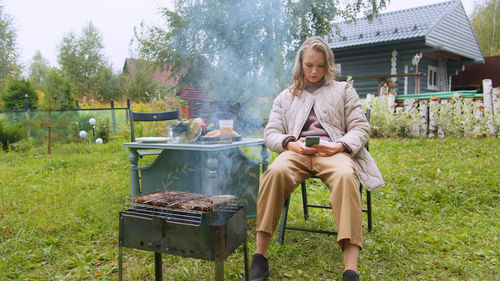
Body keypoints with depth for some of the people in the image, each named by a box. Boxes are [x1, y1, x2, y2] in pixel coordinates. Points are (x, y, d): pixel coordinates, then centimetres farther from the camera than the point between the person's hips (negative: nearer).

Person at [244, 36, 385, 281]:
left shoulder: (343, 90, 25)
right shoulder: (285, 96, 28)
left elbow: (360, 127, 15)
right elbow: (271, 133, 18)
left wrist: (339, 146, -8)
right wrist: (291, 144, -6)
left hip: (332, 151, 0)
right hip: (297, 151, 1)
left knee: (346, 176, -39)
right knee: (275, 172, -36)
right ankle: (260, 256, -30)